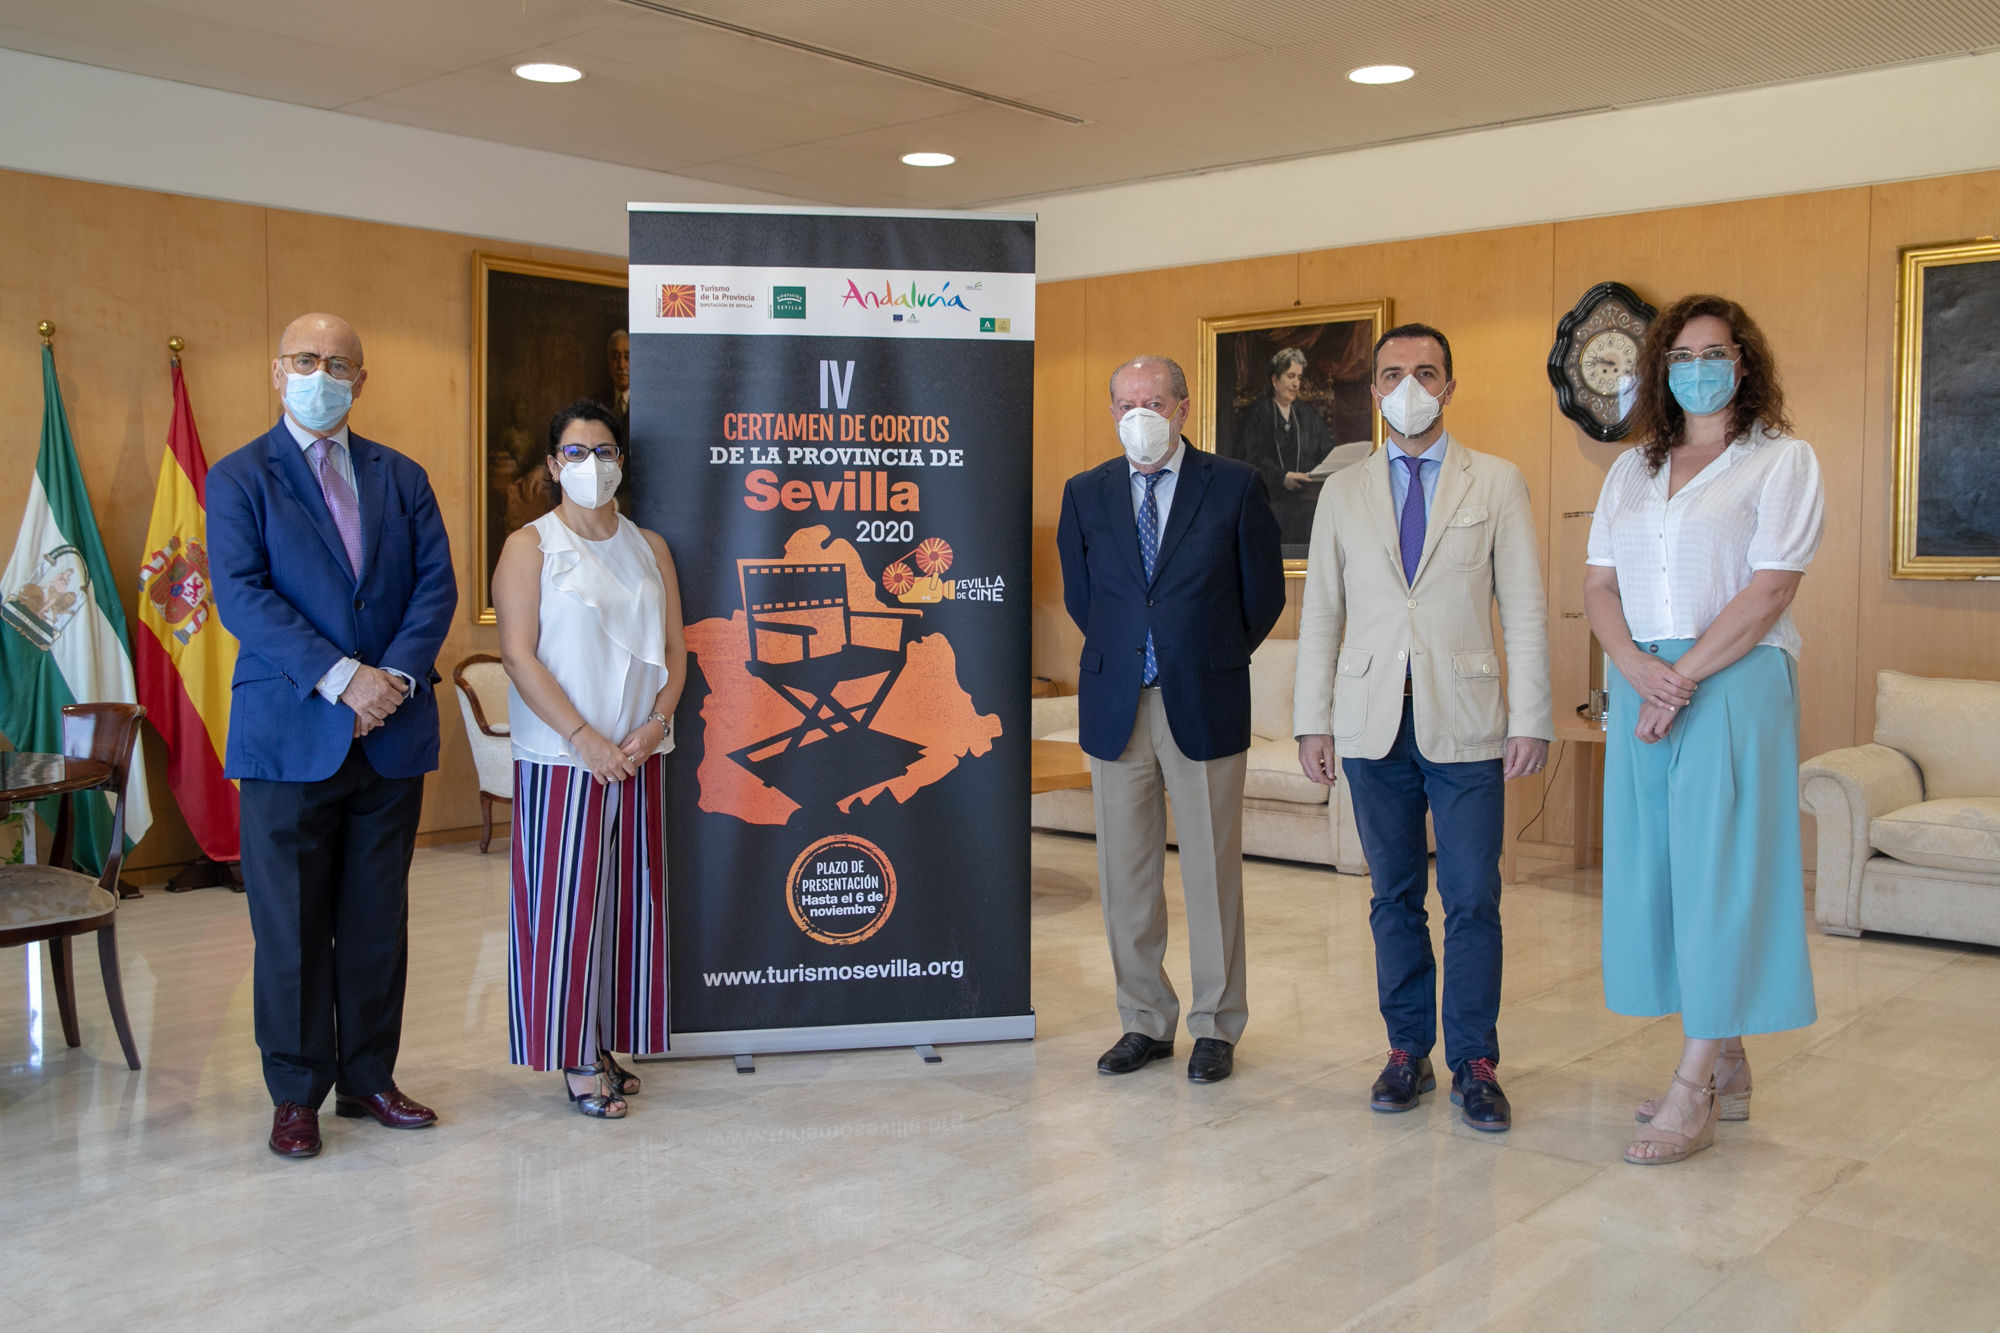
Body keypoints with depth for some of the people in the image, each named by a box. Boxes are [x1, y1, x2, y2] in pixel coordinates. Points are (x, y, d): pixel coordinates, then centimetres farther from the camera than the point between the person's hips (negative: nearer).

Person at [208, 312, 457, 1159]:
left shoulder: (402, 478, 12)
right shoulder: (238, 478, 2)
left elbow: (437, 585, 4)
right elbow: (241, 596, -10)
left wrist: (396, 677, -12)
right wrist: (341, 677, -19)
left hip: (391, 735, 3)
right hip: (288, 737, -3)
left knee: (378, 922, 10)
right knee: (290, 927, 3)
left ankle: (368, 1078, 23)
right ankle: (296, 1094, 16)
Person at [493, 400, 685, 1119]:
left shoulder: (648, 547, 12)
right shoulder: (530, 546, -2)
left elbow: (674, 648, 9)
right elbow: (520, 656, -9)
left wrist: (654, 724, -7)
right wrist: (584, 737, -16)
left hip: (638, 756, 5)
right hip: (561, 758, -5)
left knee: (630, 894, 8)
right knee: (566, 900, -1)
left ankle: (608, 1044, 20)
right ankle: (577, 1058, 9)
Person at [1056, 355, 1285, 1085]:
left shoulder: (1236, 486, -1)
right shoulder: (1085, 493, 7)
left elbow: (1264, 593, 5)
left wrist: (1214, 660, 9)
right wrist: (1120, 659, 13)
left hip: (1205, 705, -3)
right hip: (1115, 706, 3)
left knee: (1212, 871, 4)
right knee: (1125, 873, 8)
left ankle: (1216, 1027, 18)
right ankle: (1146, 1020, 22)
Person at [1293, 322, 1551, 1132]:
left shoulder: (1497, 483, 6)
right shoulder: (1343, 494, 11)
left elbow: (1524, 608, 1)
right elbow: (1321, 613, 10)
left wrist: (1531, 719, -5)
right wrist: (1312, 721, 4)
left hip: (1464, 721, -2)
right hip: (1373, 722, 2)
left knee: (1472, 900, 0)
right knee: (1394, 897, 9)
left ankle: (1474, 1064, 13)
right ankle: (1408, 1050, 21)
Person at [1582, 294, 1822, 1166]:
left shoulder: (1781, 460, 0)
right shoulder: (1632, 470, 16)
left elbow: (1769, 589, -10)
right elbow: (1599, 585, 9)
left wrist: (1682, 679, -15)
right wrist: (1637, 668, -10)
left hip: (1734, 683, -5)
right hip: (1641, 683, 6)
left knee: (1720, 871, -6)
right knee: (1652, 868, 6)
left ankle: (1694, 1091, 0)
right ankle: (1728, 1073, 19)